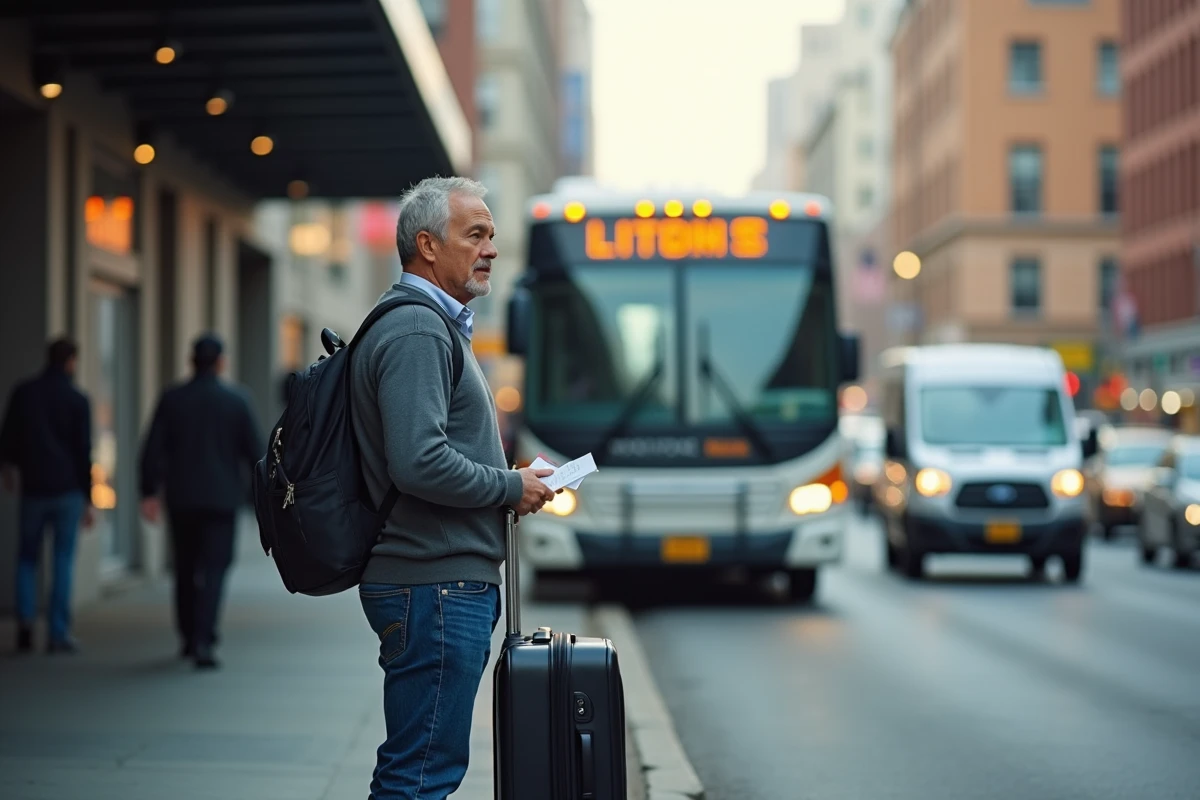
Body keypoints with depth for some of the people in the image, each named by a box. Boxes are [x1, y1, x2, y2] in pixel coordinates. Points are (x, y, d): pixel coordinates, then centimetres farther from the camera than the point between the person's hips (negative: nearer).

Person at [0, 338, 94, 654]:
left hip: (33, 488, 2)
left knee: (28, 558, 14)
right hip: (68, 490, -2)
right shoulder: (77, 400, -4)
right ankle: (59, 633, -1)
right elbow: (84, 452, -5)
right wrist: (88, 498, 1)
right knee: (63, 561, 2)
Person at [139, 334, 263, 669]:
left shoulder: (172, 399, 0)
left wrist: (149, 492, -2)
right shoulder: (236, 401, -4)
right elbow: (255, 450, -2)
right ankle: (203, 641, -17)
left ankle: (189, 637, 25)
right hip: (221, 499, -2)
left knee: (186, 569, 16)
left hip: (181, 499, 2)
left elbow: (153, 450, -4)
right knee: (213, 570, -3)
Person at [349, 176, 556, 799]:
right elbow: (420, 464, -25)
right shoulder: (415, 330, -14)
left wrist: (507, 481, 12)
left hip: (451, 583, 11)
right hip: (435, 585, -11)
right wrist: (512, 488, -11)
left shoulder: (432, 324, 21)